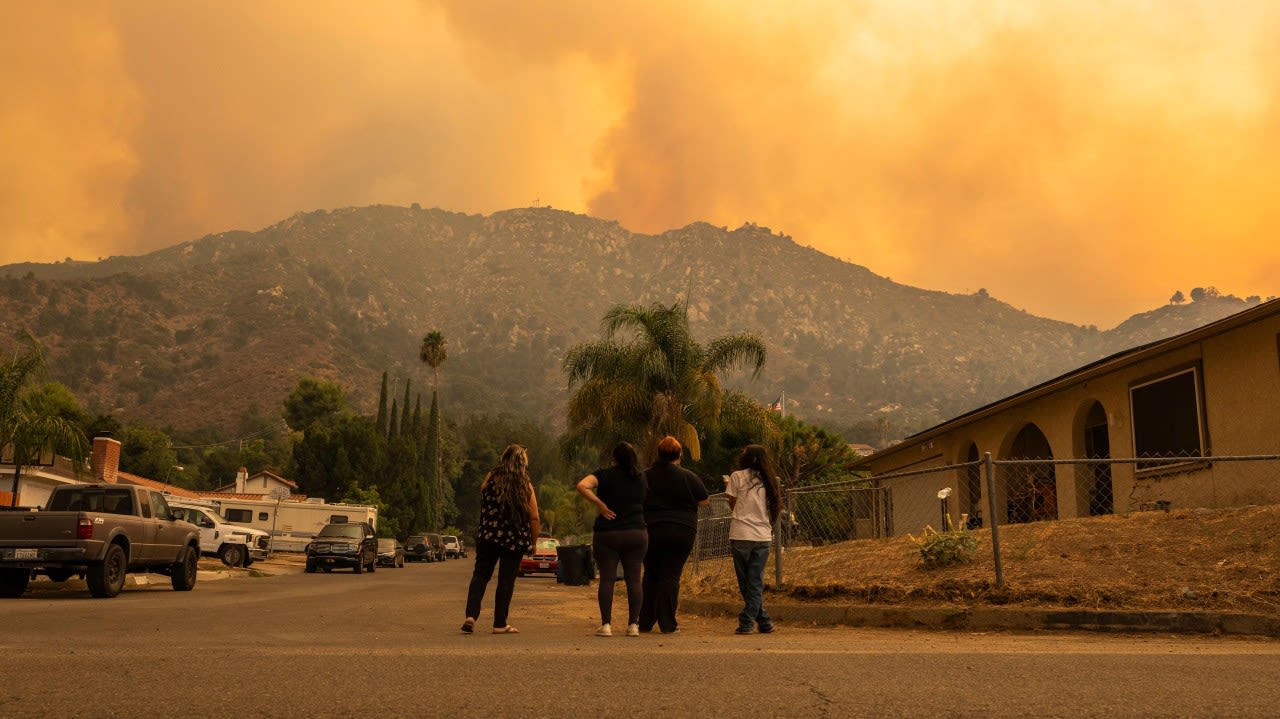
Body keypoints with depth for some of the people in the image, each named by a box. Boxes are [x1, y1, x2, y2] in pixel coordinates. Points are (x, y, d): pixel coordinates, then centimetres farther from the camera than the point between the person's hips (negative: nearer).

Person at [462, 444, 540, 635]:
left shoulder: (491, 478, -1)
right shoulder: (526, 486, -3)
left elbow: (482, 503, 10)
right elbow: (534, 519, -3)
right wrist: (532, 542, 8)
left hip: (488, 535, 1)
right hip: (515, 540, -1)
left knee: (480, 575, 10)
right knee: (506, 580, 6)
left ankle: (471, 615, -6)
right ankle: (500, 624, 9)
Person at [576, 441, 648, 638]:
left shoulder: (605, 474, -3)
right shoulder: (641, 478, 9)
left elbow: (582, 486, -19)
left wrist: (600, 504, -13)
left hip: (607, 533, -2)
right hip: (636, 533, 2)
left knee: (607, 579, 1)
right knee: (634, 579, 5)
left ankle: (606, 625, 0)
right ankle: (633, 625, 5)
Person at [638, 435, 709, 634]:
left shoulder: (645, 476, 4)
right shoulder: (688, 477, -6)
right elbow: (704, 502, 1)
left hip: (651, 530, 3)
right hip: (682, 532, -3)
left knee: (650, 576, 13)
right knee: (670, 576, 1)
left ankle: (645, 622, 16)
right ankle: (667, 624, 1)